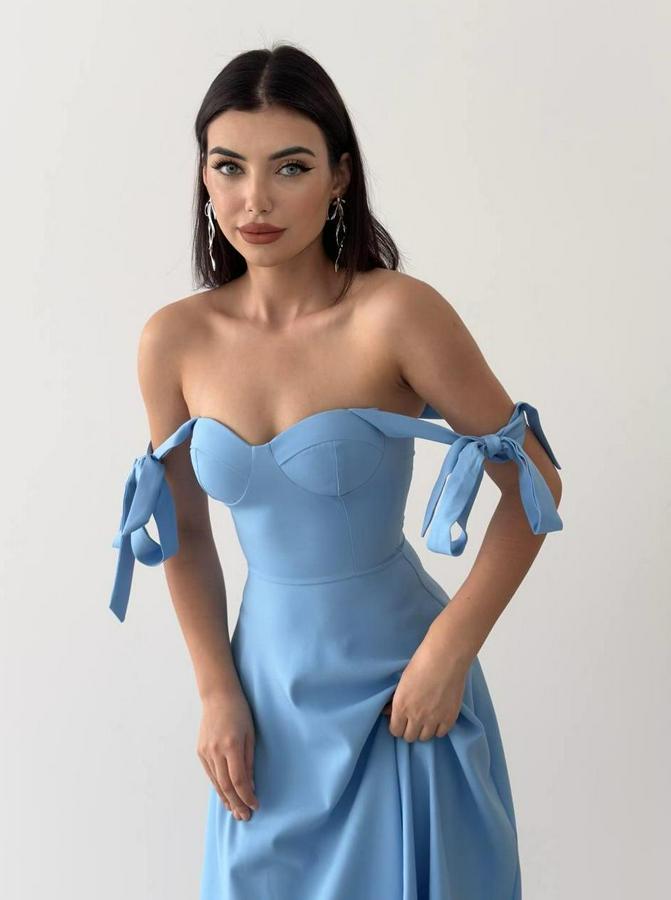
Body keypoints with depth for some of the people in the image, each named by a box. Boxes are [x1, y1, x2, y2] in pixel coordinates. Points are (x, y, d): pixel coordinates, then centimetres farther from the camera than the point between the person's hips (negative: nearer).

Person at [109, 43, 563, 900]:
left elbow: (533, 483, -12)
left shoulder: (396, 314, -19)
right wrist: (218, 693, 0)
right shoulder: (173, 340, -7)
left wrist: (451, 651, -14)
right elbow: (182, 531, 5)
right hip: (268, 675, 4)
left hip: (398, 677, -3)